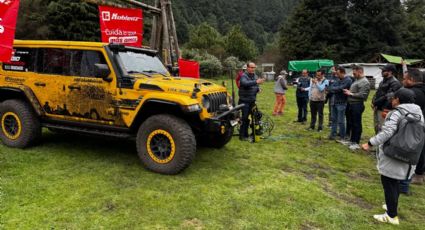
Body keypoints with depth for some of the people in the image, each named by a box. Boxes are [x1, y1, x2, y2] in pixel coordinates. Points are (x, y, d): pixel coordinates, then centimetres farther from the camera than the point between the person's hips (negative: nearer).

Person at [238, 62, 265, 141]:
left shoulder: (255, 76, 11)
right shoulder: (244, 76, -11)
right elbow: (245, 83, -32)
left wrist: (258, 89, -3)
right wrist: (256, 82, -43)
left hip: (252, 101, 7)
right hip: (244, 101, -7)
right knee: (245, 118, -8)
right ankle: (242, 136, 1)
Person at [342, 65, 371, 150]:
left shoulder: (364, 82, -14)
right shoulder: (356, 80, 16)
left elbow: (362, 95, -21)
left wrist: (351, 94, -17)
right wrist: (348, 91, 6)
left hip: (357, 105, -10)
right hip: (351, 104, 10)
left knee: (357, 124, -2)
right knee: (351, 123, 17)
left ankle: (356, 143, 7)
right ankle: (352, 140, 28)